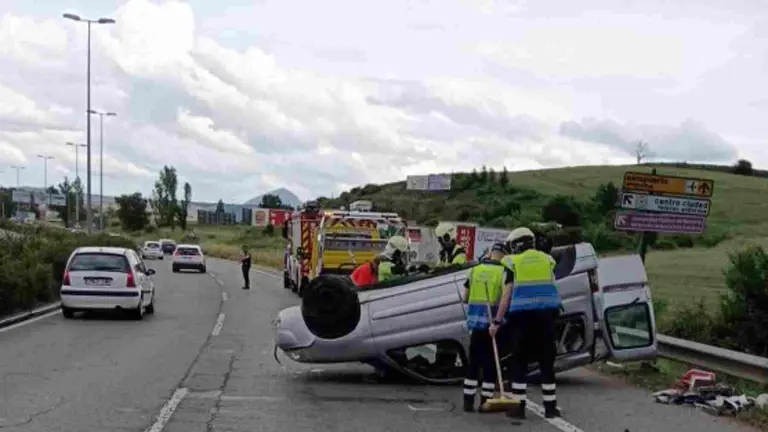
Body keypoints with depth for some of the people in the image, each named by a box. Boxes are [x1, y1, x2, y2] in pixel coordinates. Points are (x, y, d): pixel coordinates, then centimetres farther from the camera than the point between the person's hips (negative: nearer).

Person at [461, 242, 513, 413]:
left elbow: (465, 298, 14)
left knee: (473, 362, 11)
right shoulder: (504, 272, -6)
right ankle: (485, 401, 5)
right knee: (491, 364, 3)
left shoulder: (475, 270, 8)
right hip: (492, 322, -4)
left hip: (475, 322, 4)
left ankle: (468, 401, 11)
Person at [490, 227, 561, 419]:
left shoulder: (512, 262, 2)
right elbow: (550, 289, 6)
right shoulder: (547, 260, 12)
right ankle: (550, 407, 13)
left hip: (522, 315, -3)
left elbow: (506, 296, -2)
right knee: (547, 361, 9)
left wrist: (497, 322, 2)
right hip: (546, 314, 3)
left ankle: (519, 406, 4)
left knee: (519, 361, 5)